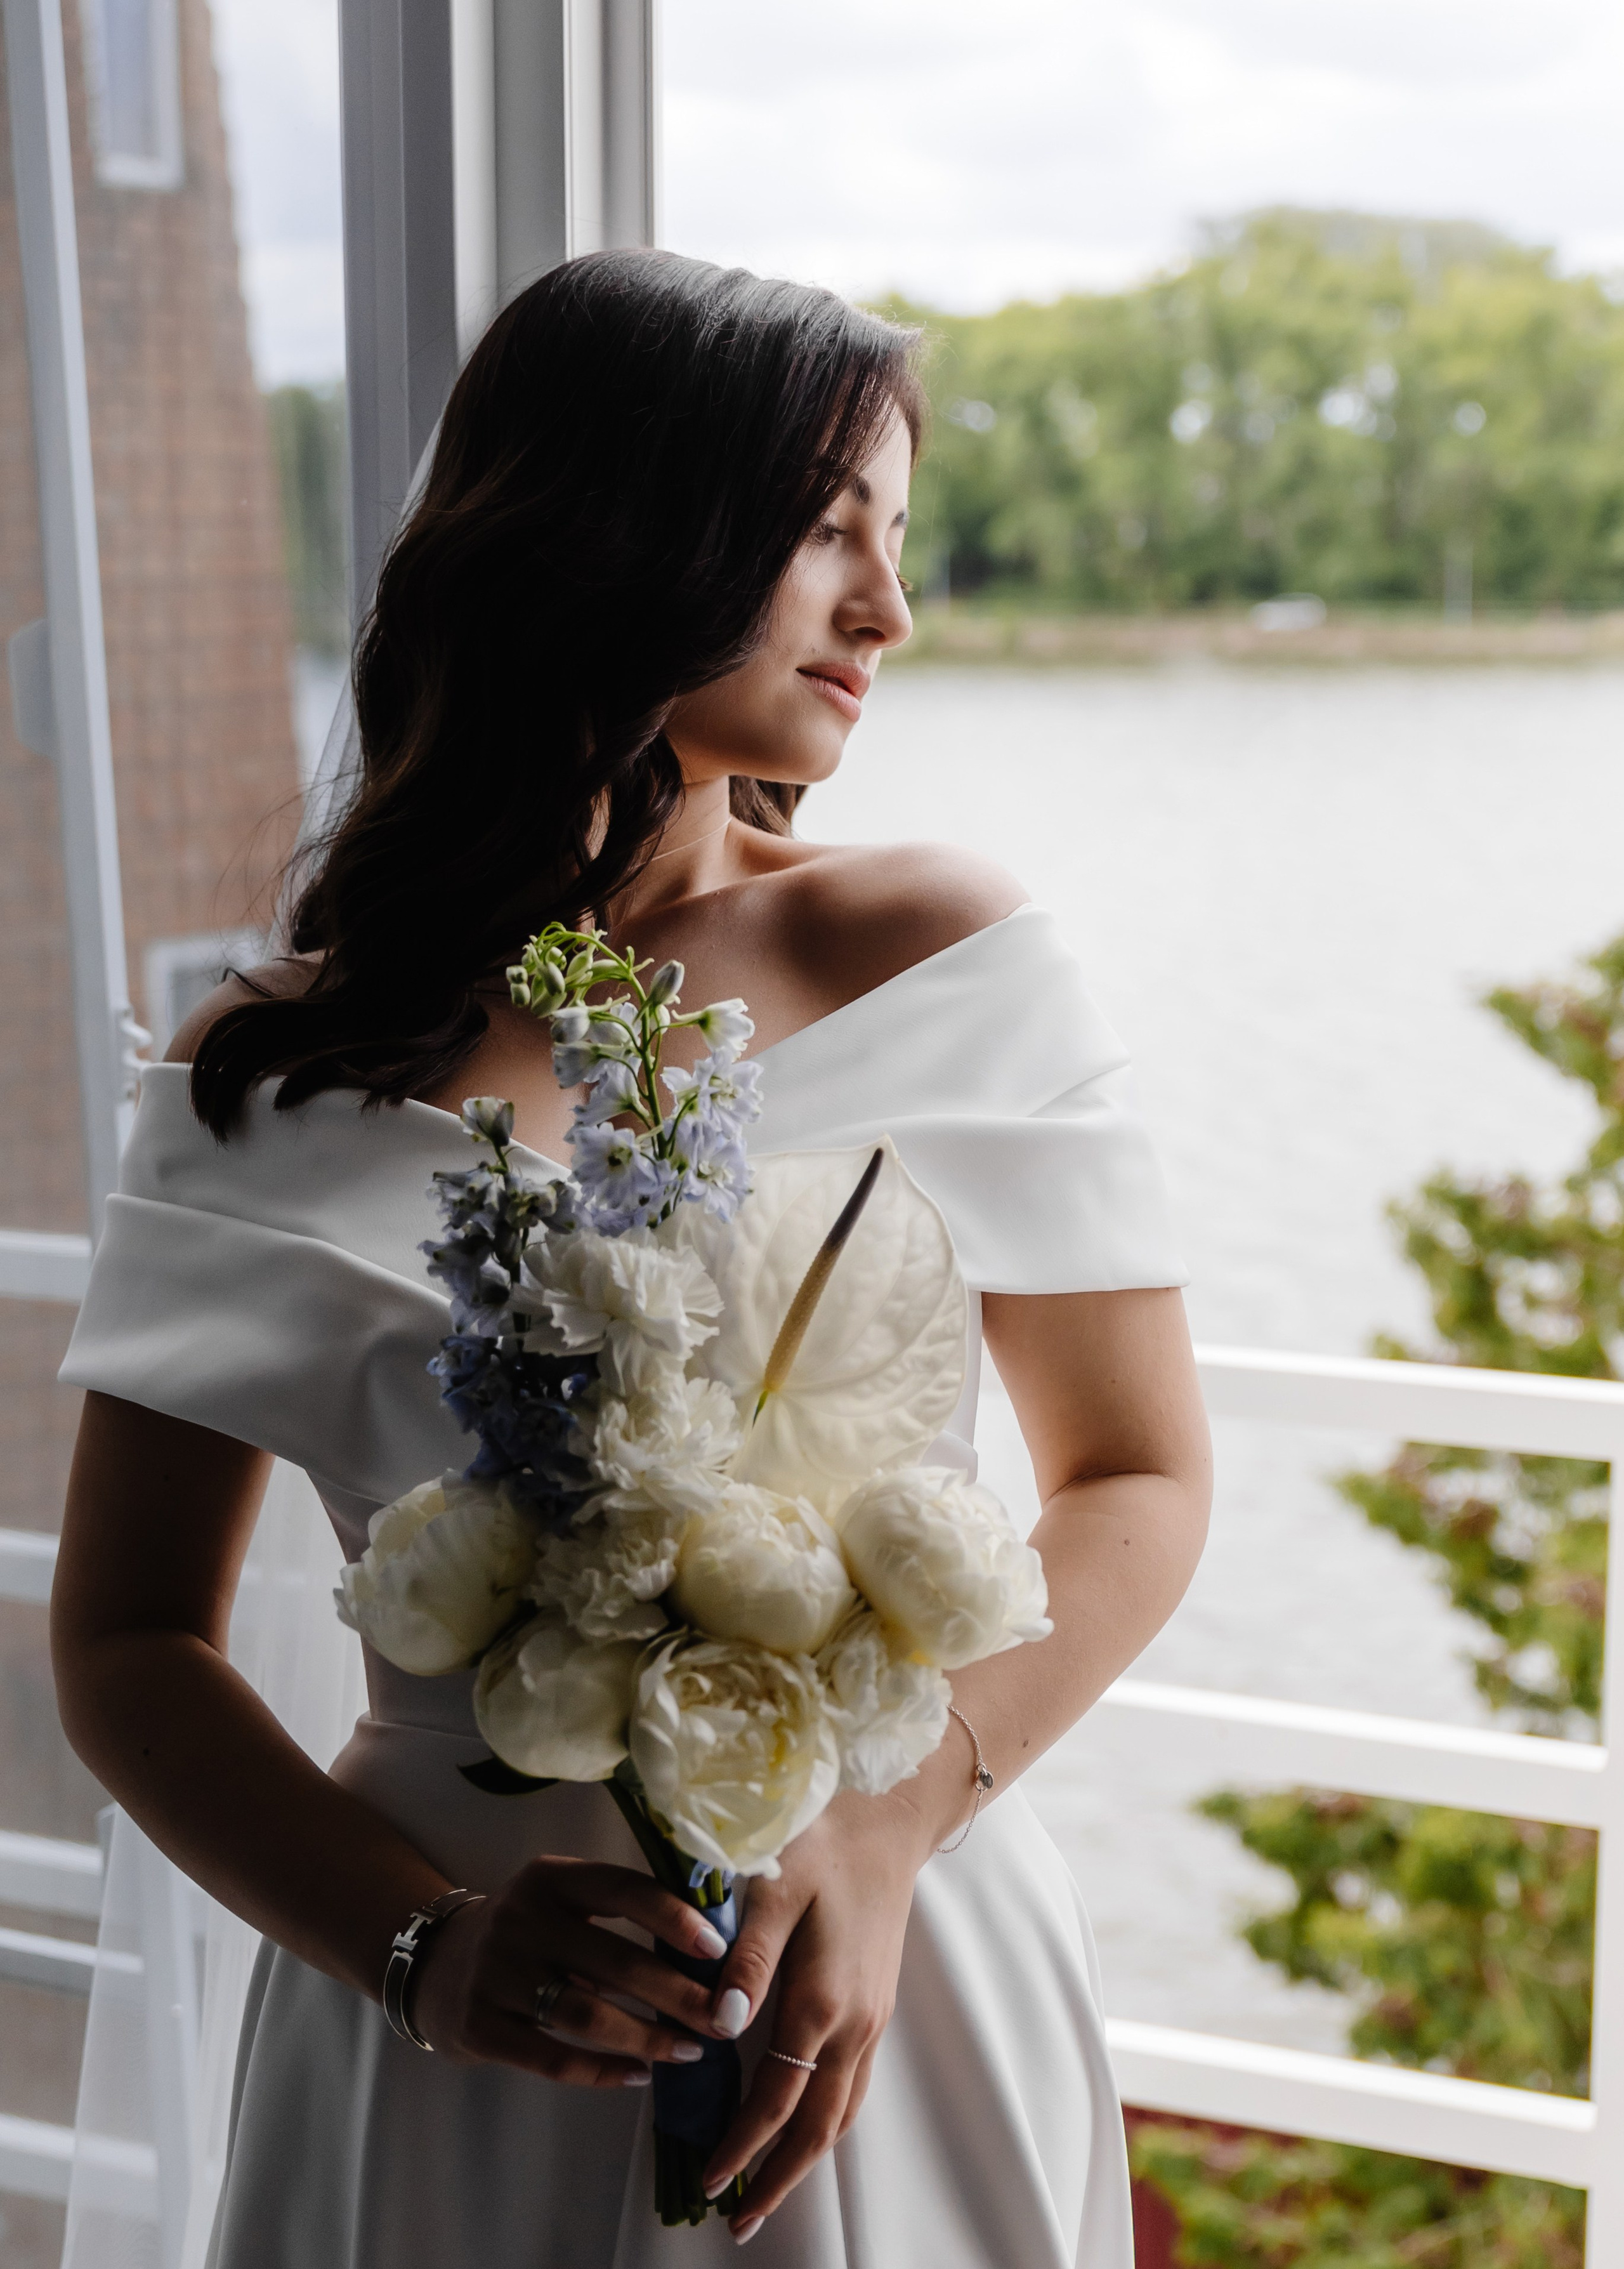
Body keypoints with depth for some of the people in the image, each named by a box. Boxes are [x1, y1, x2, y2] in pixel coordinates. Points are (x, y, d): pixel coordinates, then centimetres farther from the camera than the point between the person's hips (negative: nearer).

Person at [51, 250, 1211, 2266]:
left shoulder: (944, 963, -7)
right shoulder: (276, 1089, -9)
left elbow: (1138, 1479, -3)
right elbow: (127, 1644, -4)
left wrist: (887, 1831, -17)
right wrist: (415, 1946, -19)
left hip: (890, 1994, 1)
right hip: (462, 2065, -1)